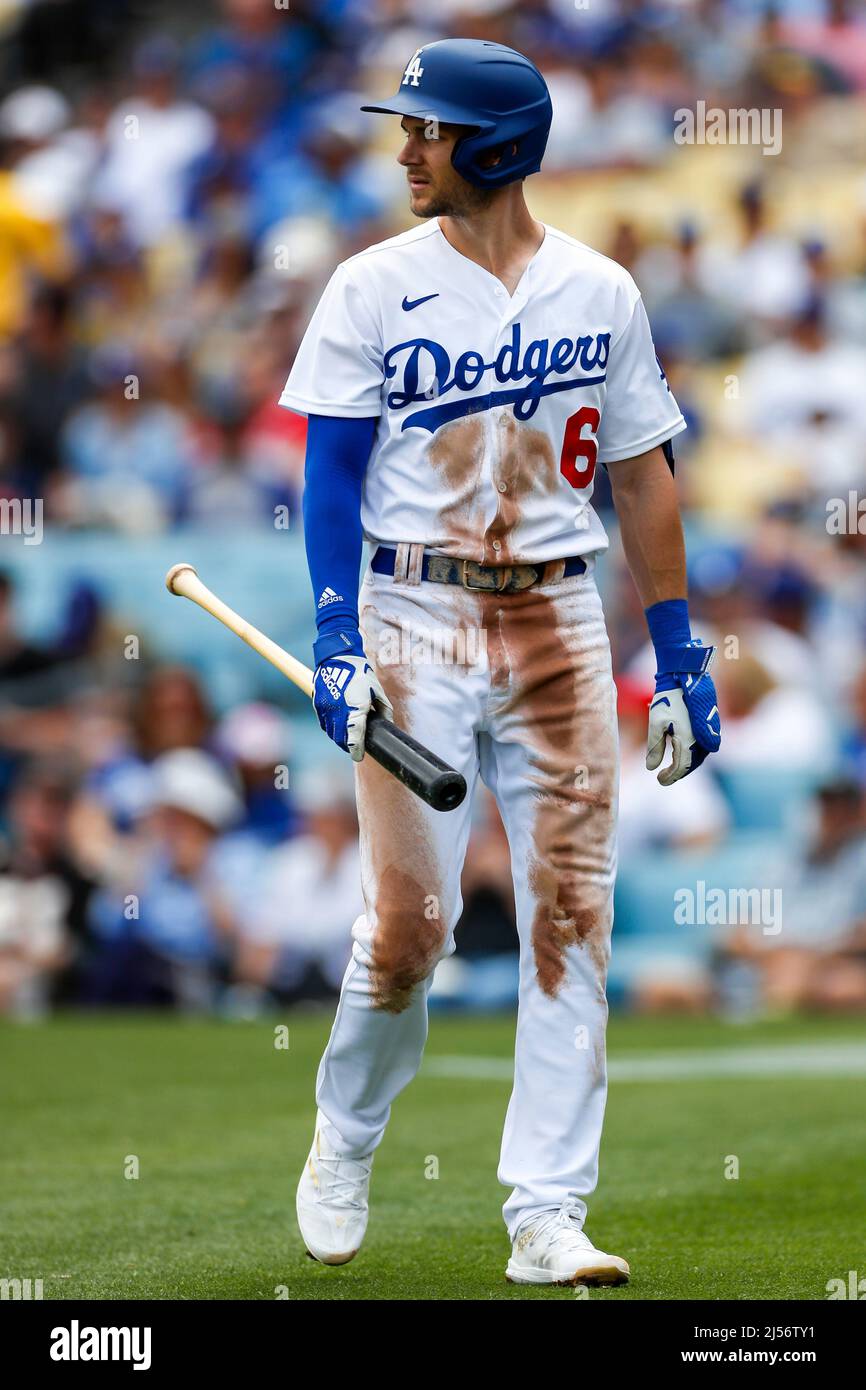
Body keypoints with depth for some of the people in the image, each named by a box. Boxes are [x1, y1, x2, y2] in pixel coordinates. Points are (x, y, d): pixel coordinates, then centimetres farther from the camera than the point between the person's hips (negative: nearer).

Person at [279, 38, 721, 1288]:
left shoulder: (601, 292, 7)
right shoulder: (376, 288, 0)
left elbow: (643, 477, 11)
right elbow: (332, 474, -2)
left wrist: (679, 655, 8)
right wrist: (337, 639, -12)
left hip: (560, 622, 2)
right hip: (416, 617, -2)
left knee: (572, 921, -3)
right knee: (409, 921, -6)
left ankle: (547, 1218, 0)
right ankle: (344, 1140, 22)